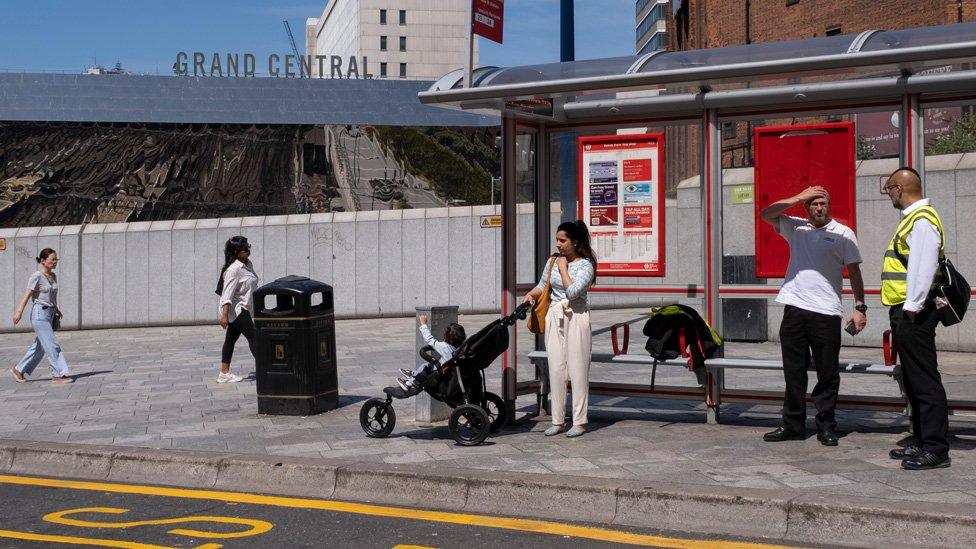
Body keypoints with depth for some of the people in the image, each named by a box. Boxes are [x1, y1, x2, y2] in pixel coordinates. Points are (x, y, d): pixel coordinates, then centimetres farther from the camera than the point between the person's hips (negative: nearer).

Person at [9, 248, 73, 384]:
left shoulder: (53, 276, 11)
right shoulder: (36, 276, -11)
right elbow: (27, 295, -15)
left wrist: (56, 310, 22)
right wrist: (19, 311, -22)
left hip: (50, 313, 8)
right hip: (40, 313, -8)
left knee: (39, 346, 12)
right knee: (52, 345, -8)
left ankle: (18, 370, 23)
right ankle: (58, 374, -4)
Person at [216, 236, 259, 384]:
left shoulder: (248, 264, 9)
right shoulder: (233, 270, -21)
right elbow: (227, 293, -25)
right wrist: (224, 314, -30)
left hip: (243, 309, 9)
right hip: (236, 309, -9)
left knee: (231, 339, 11)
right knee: (253, 337, -8)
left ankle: (224, 373, 14)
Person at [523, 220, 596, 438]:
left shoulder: (585, 265, -8)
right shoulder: (552, 261, 10)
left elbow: (573, 292, -20)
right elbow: (543, 286, 21)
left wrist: (563, 268, -12)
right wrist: (531, 293, 1)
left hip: (576, 317, -5)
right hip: (554, 315, 5)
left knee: (577, 369, -2)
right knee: (556, 369, 5)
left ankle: (579, 422, 4)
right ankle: (558, 420, 11)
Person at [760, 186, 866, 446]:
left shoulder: (843, 234, 5)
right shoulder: (795, 227, 12)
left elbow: (854, 271, 4)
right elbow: (767, 214, 0)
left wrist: (860, 307, -4)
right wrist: (800, 197, -3)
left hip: (827, 312, -3)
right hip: (794, 309, 3)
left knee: (827, 373, 1)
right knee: (793, 371, 7)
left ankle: (826, 427, 10)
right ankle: (793, 424, 14)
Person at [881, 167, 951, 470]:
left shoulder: (922, 220, -14)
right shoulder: (913, 218, 19)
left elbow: (923, 267, -23)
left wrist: (912, 307, -24)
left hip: (914, 313, -11)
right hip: (905, 312, 11)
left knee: (924, 381, -8)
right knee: (913, 380, 16)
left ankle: (935, 449, -5)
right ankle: (921, 441, 25)